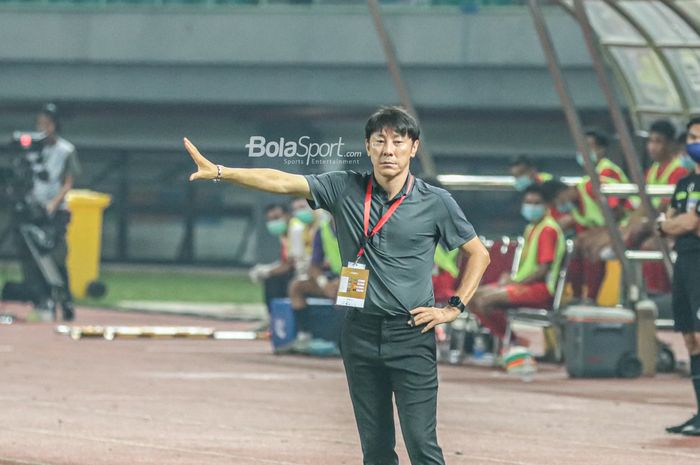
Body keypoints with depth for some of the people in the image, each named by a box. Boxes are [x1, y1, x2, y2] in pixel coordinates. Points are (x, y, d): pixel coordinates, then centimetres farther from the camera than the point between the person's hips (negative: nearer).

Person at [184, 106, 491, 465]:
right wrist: (219, 172, -16)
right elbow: (282, 182, -6)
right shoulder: (345, 189, 2)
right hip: (361, 331, 3)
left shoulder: (436, 202, -2)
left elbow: (479, 254, 9)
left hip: (412, 333, -3)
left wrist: (454, 308, 0)